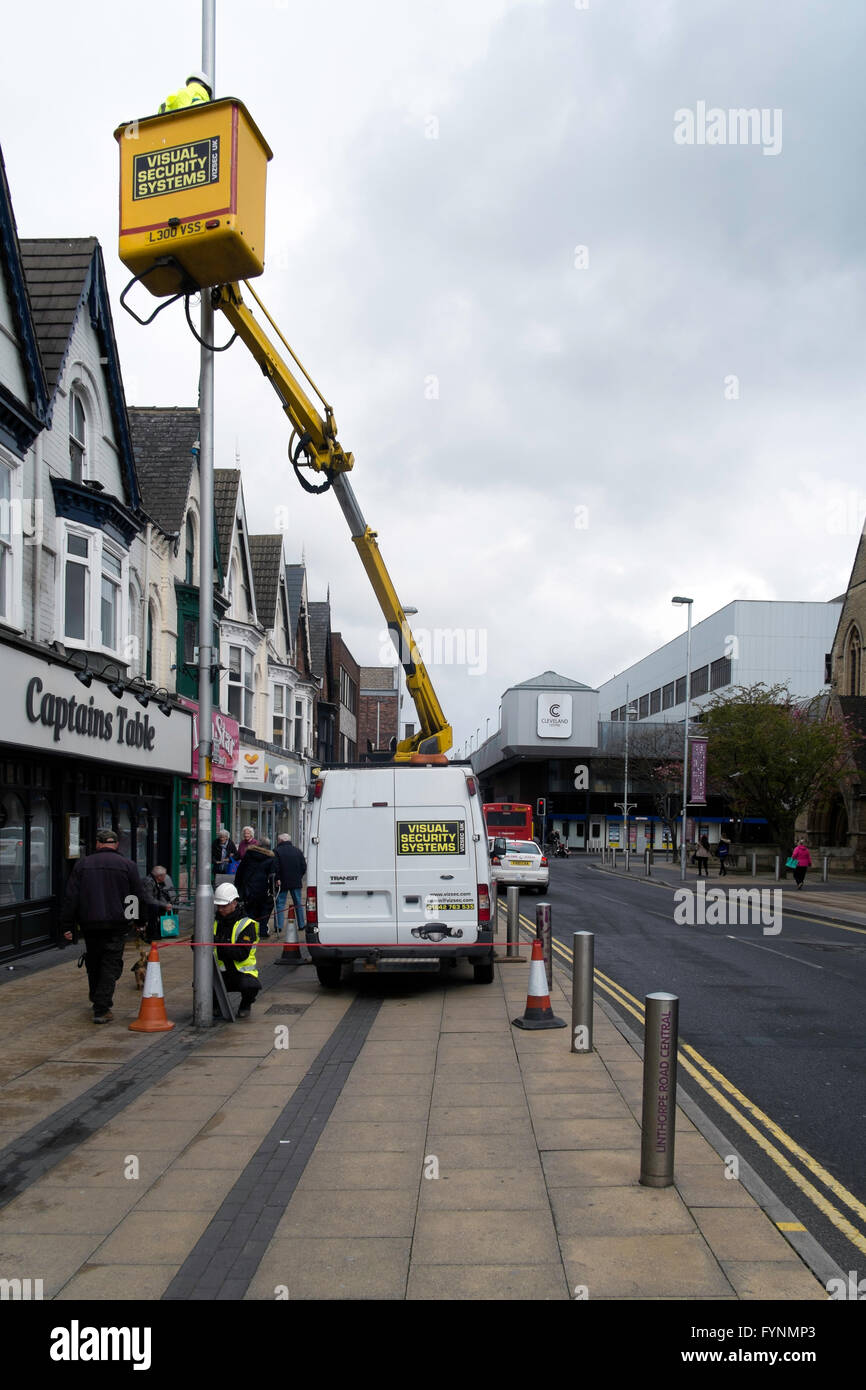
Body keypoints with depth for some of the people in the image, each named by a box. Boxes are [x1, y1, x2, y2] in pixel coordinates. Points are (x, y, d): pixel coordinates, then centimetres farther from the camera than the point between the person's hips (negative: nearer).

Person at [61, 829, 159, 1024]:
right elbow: (142, 895, -2)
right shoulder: (127, 865, -2)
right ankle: (101, 1010, -6)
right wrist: (158, 908, 14)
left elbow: (71, 898, 3)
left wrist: (67, 926, 5)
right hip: (116, 925, -3)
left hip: (89, 924, 3)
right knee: (111, 965, 1)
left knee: (93, 963, 19)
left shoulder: (82, 865, 6)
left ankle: (96, 999, 36)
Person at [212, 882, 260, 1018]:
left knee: (250, 987, -35)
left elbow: (242, 954, -22)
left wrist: (219, 943, -33)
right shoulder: (215, 922, 6)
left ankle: (245, 1005, 3)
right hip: (220, 971, 4)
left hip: (242, 971, -4)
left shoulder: (246, 924, -10)